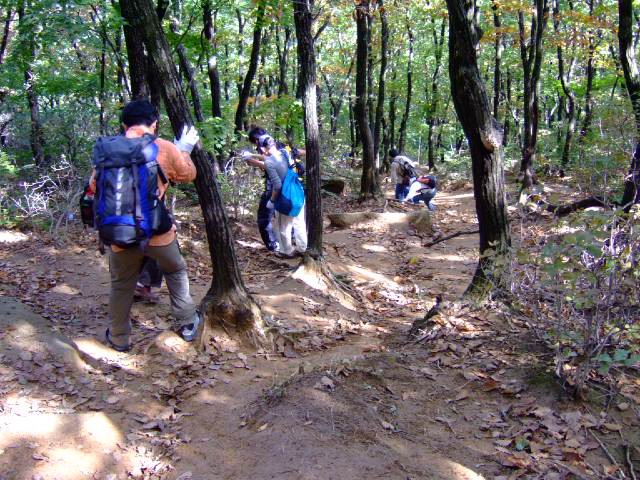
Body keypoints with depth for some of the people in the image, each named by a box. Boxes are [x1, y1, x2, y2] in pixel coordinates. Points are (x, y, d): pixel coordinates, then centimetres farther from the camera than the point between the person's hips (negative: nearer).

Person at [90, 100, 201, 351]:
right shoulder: (165, 149, -7)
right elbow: (187, 175, 10)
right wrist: (185, 150, 24)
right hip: (158, 232, -1)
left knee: (121, 286, 20)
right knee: (176, 272, 25)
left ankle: (118, 338, 31)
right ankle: (188, 323, 32)